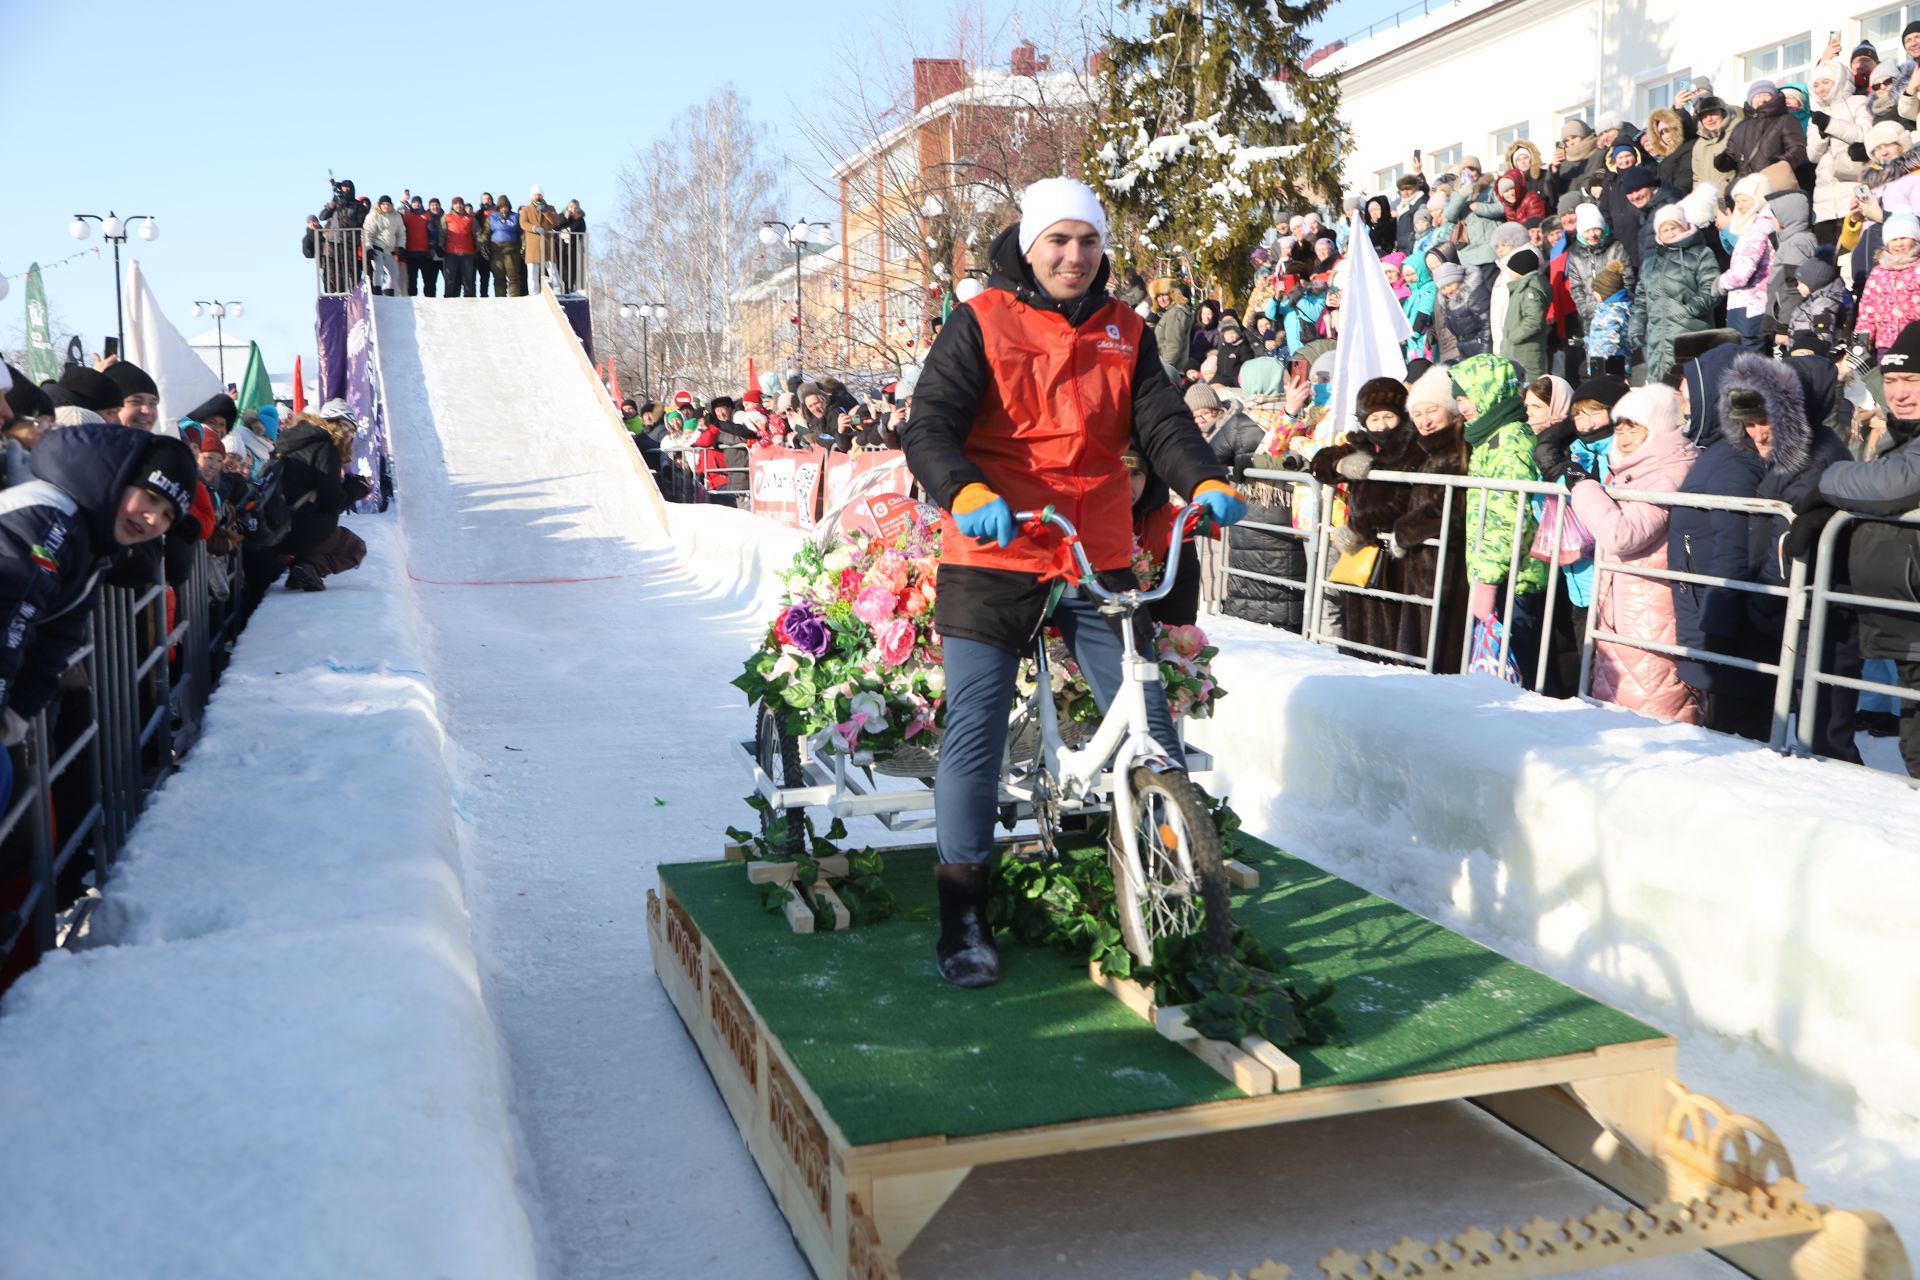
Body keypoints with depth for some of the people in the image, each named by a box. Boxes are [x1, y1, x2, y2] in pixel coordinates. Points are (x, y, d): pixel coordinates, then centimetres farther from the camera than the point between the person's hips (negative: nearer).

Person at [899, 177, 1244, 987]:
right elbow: (929, 427, -10)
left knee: (1150, 722, 2)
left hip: (1100, 561, 3)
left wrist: (1204, 481, -19)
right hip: (991, 561, -3)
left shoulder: (1125, 331, 13)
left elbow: (1160, 419, 3)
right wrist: (966, 494, -31)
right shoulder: (980, 324, 0)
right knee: (975, 731, -2)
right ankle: (963, 914, 11)